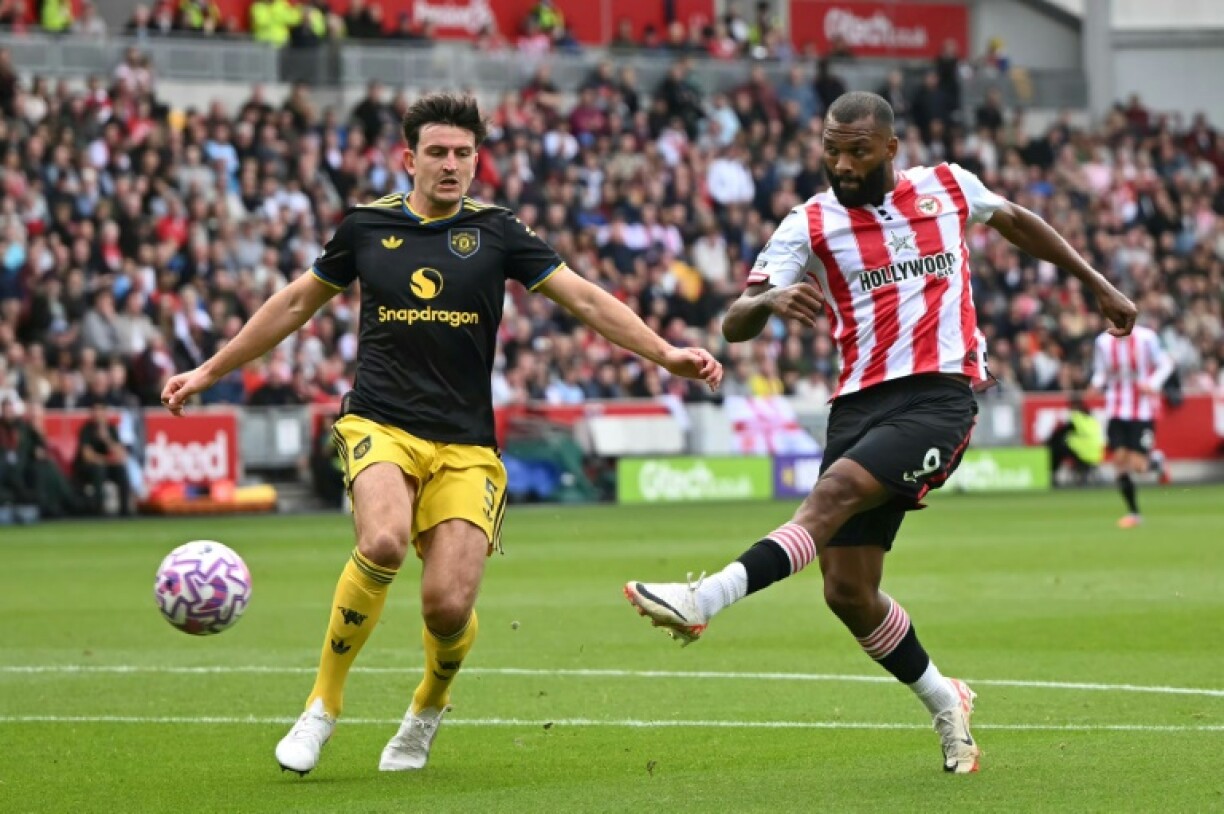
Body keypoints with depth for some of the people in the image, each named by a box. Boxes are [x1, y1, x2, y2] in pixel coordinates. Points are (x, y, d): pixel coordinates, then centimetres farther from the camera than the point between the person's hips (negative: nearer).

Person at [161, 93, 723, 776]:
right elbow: (297, 303, 20)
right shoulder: (367, 227, 8)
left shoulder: (496, 232, 5)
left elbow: (585, 298, 2)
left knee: (450, 604, -13)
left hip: (466, 445, 0)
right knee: (384, 542, -32)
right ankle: (324, 706, -12)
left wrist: (664, 353, -10)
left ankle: (429, 708, 24)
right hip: (380, 424, 0)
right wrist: (210, 372, 24)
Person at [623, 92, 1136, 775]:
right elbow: (735, 325, -3)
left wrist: (1098, 284, 34)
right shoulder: (810, 225, 6)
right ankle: (945, 704, 20)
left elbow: (1016, 221, 30)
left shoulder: (947, 187, 9)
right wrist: (769, 299, -27)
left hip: (940, 397, -3)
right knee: (848, 591, -2)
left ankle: (704, 601, -40)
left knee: (834, 493, -28)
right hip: (860, 403, 3)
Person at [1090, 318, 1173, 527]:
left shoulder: (1146, 337, -11)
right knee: (1119, 458, -6)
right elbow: (1100, 372, 9)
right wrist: (1097, 384, -13)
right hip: (1117, 409, 3)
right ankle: (1133, 512, 7)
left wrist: (1153, 384, -20)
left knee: (1137, 464, -10)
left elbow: (1165, 364, -3)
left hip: (1143, 409, -3)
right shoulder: (1103, 342, -1)